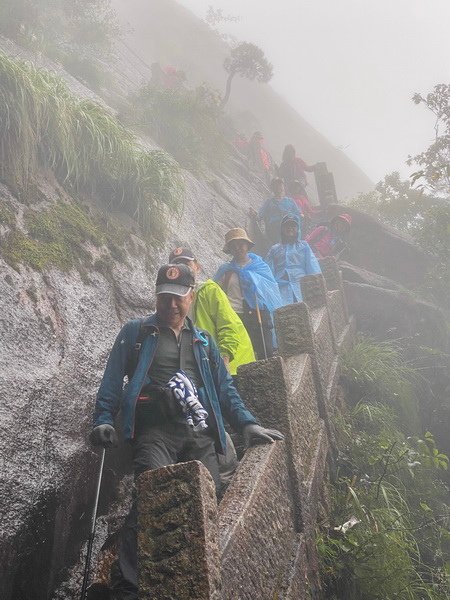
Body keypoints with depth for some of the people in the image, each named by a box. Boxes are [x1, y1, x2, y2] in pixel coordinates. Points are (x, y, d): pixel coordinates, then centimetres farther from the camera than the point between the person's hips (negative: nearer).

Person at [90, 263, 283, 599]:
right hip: (155, 432, -3)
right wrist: (104, 419, -6)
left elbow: (225, 389, 24)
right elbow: (113, 380, 9)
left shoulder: (204, 342, 26)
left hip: (200, 437, 4)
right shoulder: (135, 333, 17)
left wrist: (248, 424, 11)